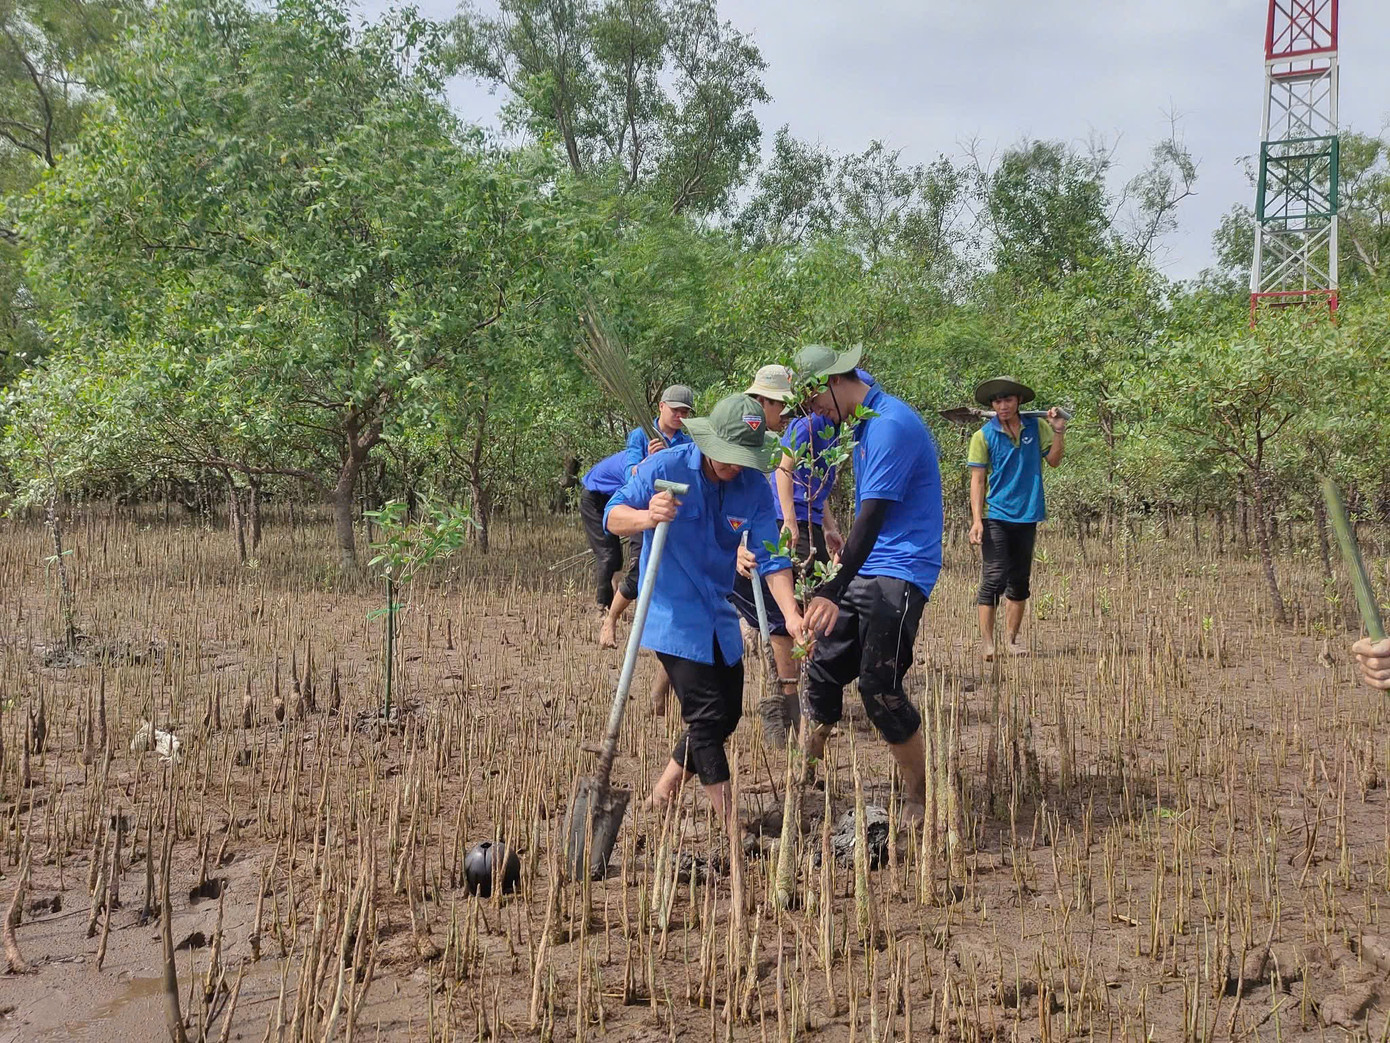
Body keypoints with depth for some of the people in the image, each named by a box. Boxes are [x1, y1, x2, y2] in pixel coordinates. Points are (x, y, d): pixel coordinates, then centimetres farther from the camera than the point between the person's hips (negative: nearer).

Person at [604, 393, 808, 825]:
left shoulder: (754, 487, -4)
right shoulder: (666, 467, -15)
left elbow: (770, 558, -7)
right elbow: (612, 517, -14)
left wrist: (790, 614, -21)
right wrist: (647, 517, -36)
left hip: (719, 617, 6)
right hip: (672, 614, -6)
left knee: (728, 713, 11)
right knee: (707, 716, -9)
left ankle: (661, 798, 28)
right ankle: (733, 828, -1)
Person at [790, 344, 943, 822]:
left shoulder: (891, 425, -18)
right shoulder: (863, 421, 12)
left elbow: (872, 516, -25)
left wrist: (833, 593, -28)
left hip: (898, 574, -9)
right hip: (865, 568, 9)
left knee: (879, 689, -10)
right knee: (822, 669, 8)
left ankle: (919, 799, 5)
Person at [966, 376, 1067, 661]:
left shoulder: (1036, 428, 5)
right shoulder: (984, 435, -3)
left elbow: (1053, 460, 5)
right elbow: (977, 479, -5)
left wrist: (1058, 431, -8)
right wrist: (976, 519, -12)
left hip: (1027, 515, 4)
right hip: (996, 516, -4)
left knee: (1020, 580, 11)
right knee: (994, 578, -8)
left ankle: (1011, 639, 21)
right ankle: (986, 643, -5)